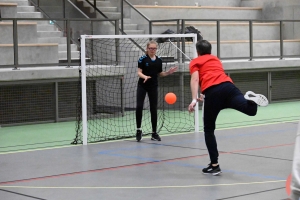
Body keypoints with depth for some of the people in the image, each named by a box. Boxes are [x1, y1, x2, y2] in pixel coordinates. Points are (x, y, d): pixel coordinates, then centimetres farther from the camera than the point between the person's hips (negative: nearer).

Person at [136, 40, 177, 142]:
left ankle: (154, 133, 12)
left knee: (154, 109, 4)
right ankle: (138, 130, 1)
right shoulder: (143, 59, -7)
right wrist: (145, 77, -30)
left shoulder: (159, 60, 4)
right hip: (142, 86, -3)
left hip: (153, 87, 3)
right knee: (139, 107, -14)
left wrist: (168, 72, -3)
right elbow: (139, 72, -10)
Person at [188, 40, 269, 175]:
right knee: (251, 110, -13)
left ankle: (214, 165, 10)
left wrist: (194, 99, -9)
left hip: (212, 92, -3)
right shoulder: (216, 59, 36)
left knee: (209, 129, 11)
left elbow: (195, 79, 1)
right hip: (227, 86, 3)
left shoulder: (195, 62, 21)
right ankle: (250, 99, -48)